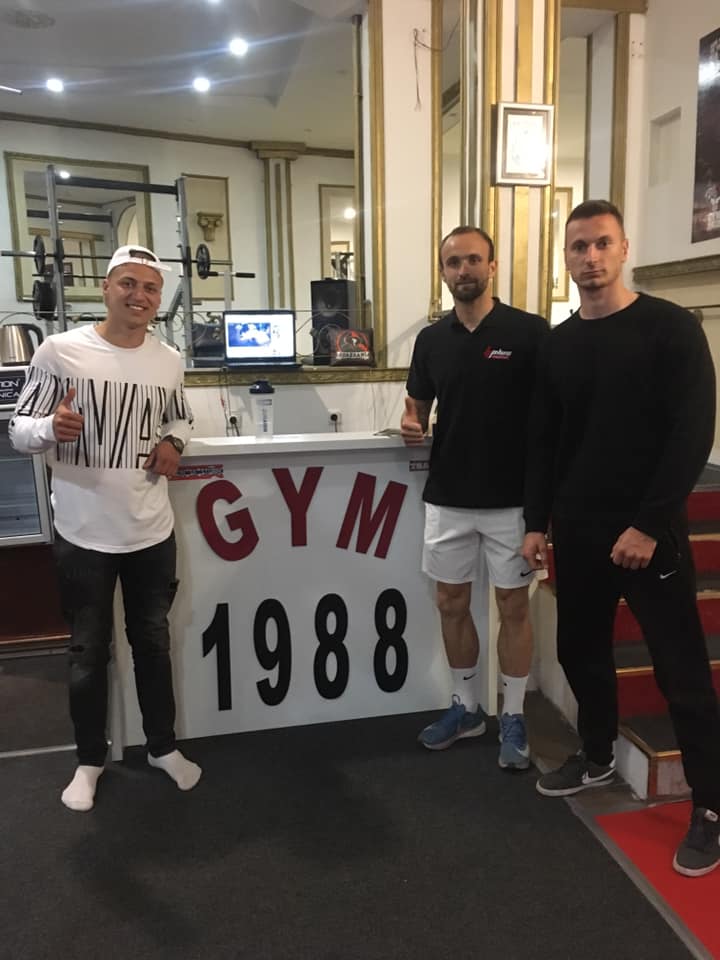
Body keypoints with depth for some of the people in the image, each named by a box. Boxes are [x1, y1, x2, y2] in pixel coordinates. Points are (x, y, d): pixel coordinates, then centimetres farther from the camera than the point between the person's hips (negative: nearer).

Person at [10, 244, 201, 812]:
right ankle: (90, 760, 34)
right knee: (89, 653, 13)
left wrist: (173, 443, -3)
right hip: (83, 536, -3)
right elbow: (20, 430, -7)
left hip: (152, 532, 3)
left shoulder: (169, 361, 2)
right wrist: (51, 428, -29)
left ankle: (163, 747, 37)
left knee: (154, 643, 18)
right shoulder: (59, 351, -10)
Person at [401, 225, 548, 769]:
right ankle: (466, 708, 31)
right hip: (447, 498, 4)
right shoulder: (431, 340, 6)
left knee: (514, 606, 7)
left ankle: (514, 718, 24)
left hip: (512, 498, -4)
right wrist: (412, 427, -9)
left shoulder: (529, 331, -7)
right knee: (452, 604, 12)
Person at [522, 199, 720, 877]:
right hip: (577, 531, 6)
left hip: (649, 531, -5)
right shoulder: (557, 344, 9)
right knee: (580, 649, 16)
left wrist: (650, 524, -18)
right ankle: (598, 756, 39)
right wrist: (536, 522, 6)